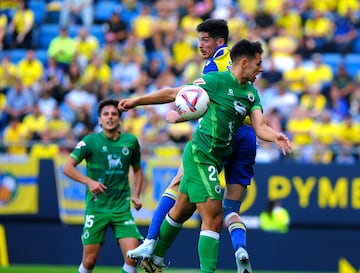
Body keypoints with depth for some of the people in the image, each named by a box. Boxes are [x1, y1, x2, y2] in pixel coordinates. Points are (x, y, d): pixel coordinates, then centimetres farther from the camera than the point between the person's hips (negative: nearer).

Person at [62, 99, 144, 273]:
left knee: (132, 256, -13)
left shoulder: (130, 141, 6)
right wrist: (89, 181, -18)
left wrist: (136, 195, 7)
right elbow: (67, 167, -5)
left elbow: (137, 170, 21)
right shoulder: (91, 141, -3)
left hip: (122, 208, 2)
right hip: (96, 208, -2)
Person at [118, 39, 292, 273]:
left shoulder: (251, 93, 9)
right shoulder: (216, 80, -12)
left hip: (214, 160, 8)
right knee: (214, 219, -14)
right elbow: (174, 93, -5)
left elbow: (260, 127, 0)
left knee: (181, 212, 22)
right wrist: (136, 101, -5)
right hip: (200, 155, -8)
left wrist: (276, 137, -22)